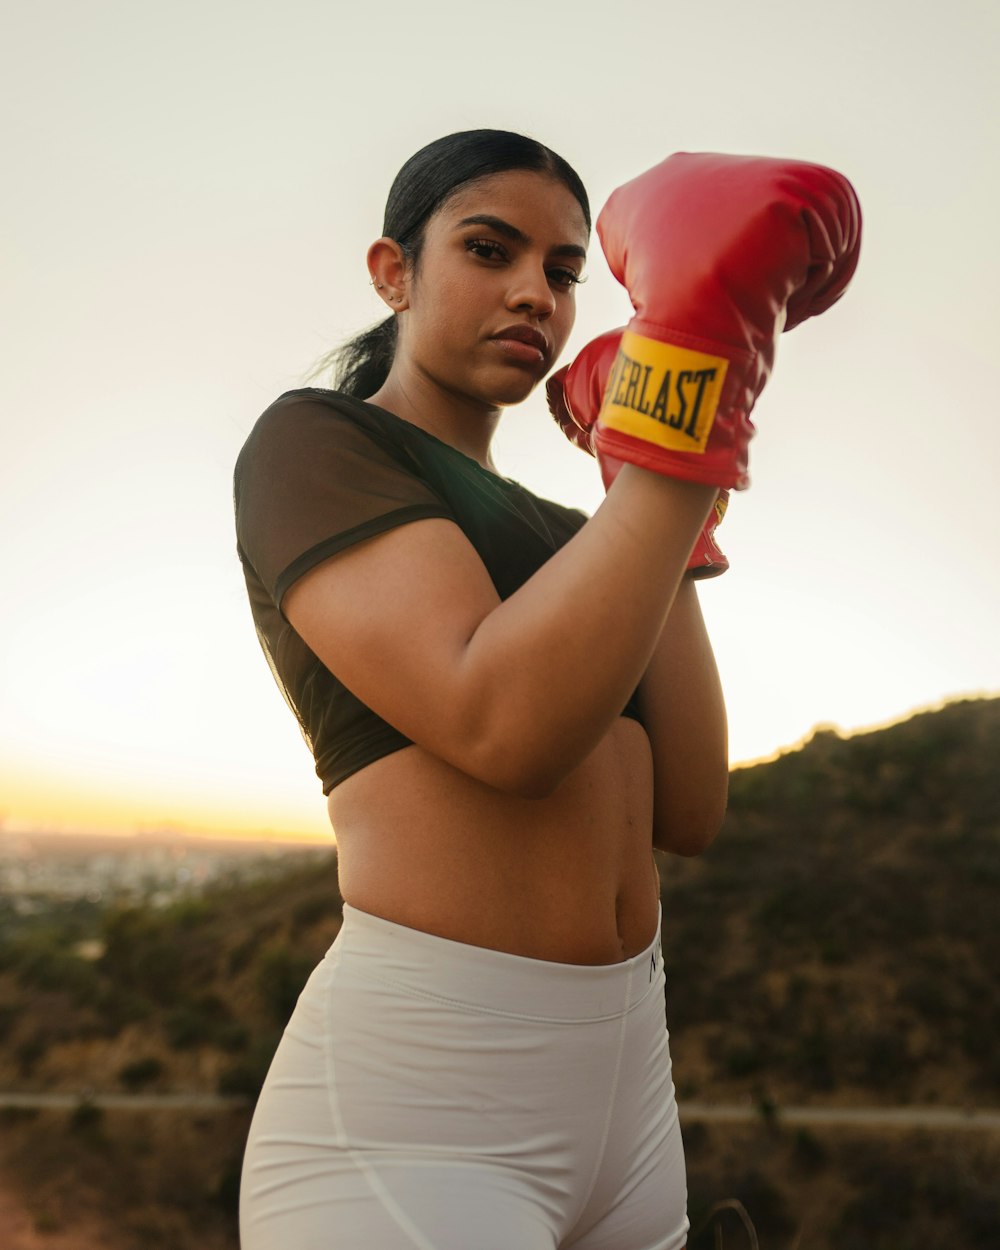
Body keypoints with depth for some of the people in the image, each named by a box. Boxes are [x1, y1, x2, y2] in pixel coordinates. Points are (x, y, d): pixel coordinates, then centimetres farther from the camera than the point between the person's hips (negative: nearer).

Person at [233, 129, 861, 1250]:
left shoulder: (550, 536, 16)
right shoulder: (310, 442, -4)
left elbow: (686, 812, 3)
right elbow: (501, 726, -20)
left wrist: (653, 504, 1)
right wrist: (672, 459, -19)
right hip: (412, 1112, -7)